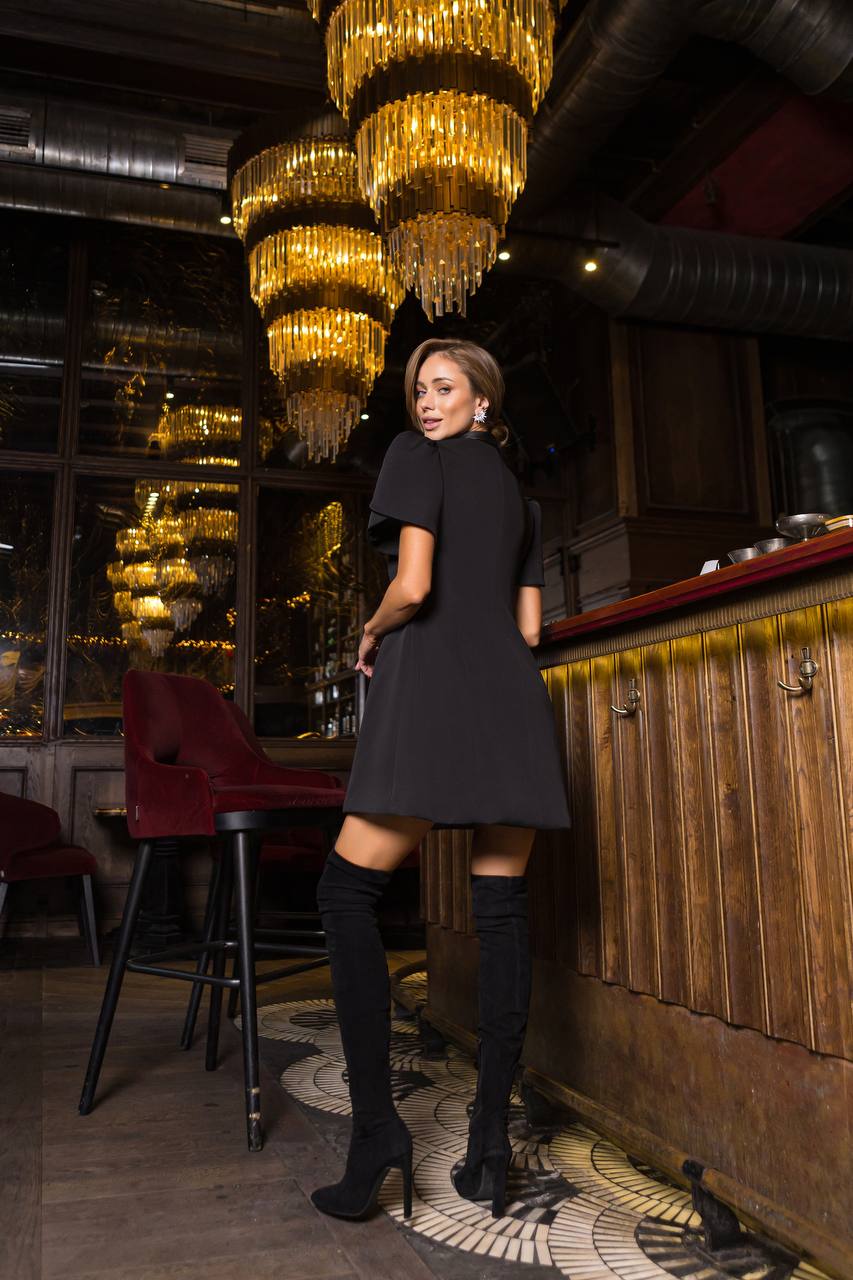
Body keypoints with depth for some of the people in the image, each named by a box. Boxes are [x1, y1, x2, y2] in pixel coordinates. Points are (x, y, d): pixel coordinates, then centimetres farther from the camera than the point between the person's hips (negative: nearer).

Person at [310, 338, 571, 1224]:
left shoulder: (417, 456, 5)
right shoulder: (520, 496, 24)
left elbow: (412, 586, -9)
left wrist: (370, 635, 9)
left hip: (432, 686, -7)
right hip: (512, 696, 7)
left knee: (347, 890, -1)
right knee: (502, 912, 2)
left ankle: (375, 1125, -6)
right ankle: (489, 1140, 6)